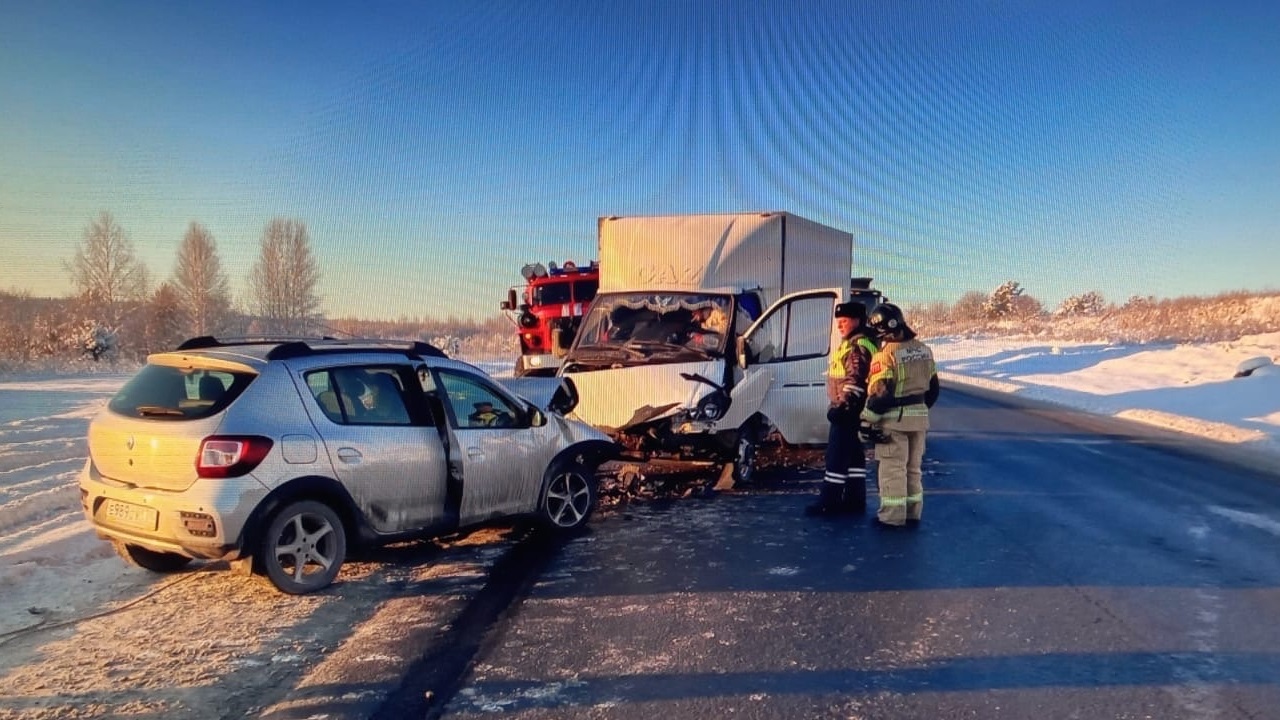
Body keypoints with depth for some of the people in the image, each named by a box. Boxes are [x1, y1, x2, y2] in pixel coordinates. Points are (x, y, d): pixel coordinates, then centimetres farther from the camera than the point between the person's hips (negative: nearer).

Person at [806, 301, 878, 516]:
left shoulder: (858, 347, -16)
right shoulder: (850, 344, 17)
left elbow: (855, 382, -24)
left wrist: (842, 406, -25)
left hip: (848, 412, -11)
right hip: (850, 412, 11)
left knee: (836, 456, -8)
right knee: (854, 455, 14)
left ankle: (829, 502, -4)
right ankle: (855, 500, 20)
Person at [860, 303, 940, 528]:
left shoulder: (887, 353, -17)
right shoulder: (923, 350, 8)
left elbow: (879, 393, -20)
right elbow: (933, 388, 14)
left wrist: (867, 421, -12)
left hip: (894, 419, -7)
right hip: (920, 417, 7)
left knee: (893, 468, 0)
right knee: (913, 467, 16)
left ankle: (892, 516, 4)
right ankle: (913, 513, 23)